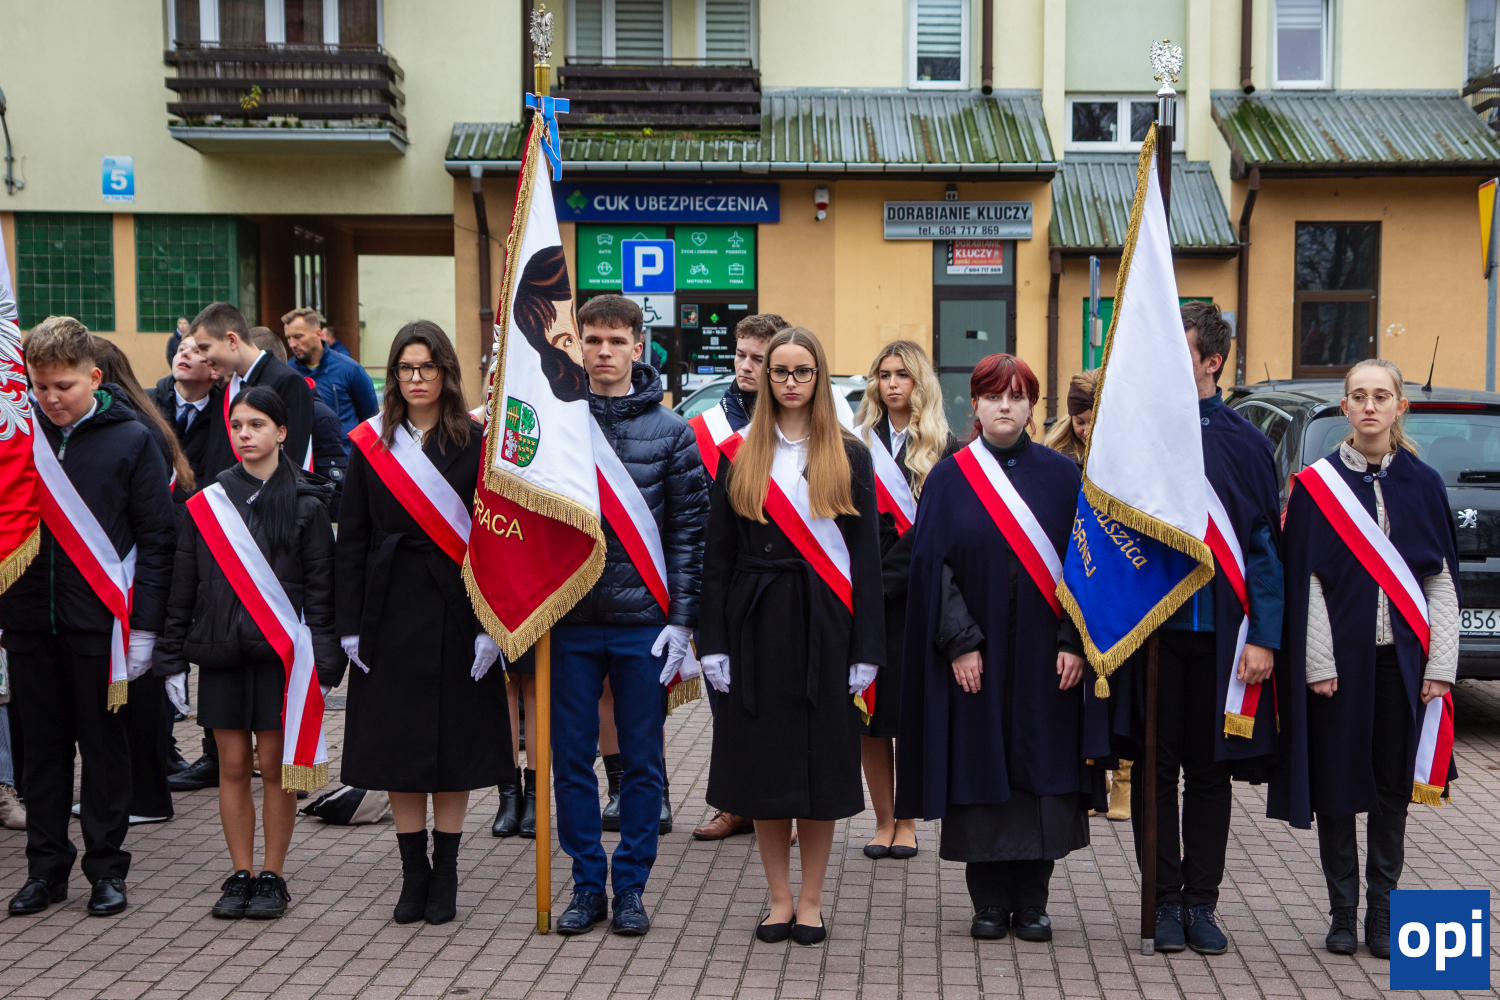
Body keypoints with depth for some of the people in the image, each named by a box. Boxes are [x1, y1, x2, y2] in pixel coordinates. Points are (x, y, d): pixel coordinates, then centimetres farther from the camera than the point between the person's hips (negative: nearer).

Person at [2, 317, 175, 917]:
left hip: (98, 621, -3)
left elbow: (155, 538, -3)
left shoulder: (130, 439, -4)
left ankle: (106, 867, 16)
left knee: (104, 744, 6)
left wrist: (144, 625, -7)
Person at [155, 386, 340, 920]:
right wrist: (172, 651, 5)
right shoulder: (208, 501, 7)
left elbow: (321, 586, -1)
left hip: (281, 648, -2)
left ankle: (273, 877, 13)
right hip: (221, 649, 2)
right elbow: (184, 583, 9)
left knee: (274, 764, 2)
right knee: (233, 764, 6)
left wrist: (321, 654, -8)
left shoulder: (305, 505, 0)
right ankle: (240, 874, 16)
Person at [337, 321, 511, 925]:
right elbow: (352, 540, 5)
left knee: (453, 741, 4)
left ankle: (444, 877, 16)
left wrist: (490, 624, -10)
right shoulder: (371, 444, 5)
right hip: (391, 608, 2)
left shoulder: (473, 445, -1)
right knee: (397, 741, 5)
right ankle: (414, 875, 17)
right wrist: (351, 623, -1)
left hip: (455, 608, -2)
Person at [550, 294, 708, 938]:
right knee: (572, 759, 7)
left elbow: (690, 527, 0)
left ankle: (631, 886, 19)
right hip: (570, 622, 1)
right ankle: (588, 884, 20)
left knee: (642, 760, 7)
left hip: (644, 621, -1)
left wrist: (681, 620, -7)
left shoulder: (670, 430, 2)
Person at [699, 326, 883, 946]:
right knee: (764, 759, 5)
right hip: (757, 622, 1)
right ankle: (780, 899, 17)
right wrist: (714, 642, -4)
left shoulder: (848, 456, 3)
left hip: (823, 622, -1)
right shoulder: (741, 455, 5)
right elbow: (718, 554, 4)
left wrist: (866, 648, -6)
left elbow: (866, 554, 1)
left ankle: (811, 901, 16)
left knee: (820, 761, 4)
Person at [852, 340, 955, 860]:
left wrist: (882, 580, -13)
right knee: (869, 711, 3)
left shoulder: (944, 451, 1)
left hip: (914, 597, -2)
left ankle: (907, 822, 12)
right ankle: (884, 821, 13)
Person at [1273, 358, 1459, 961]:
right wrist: (1319, 663, -11)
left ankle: (1382, 911, 20)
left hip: (1402, 658, 2)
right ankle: (1343, 912, 16)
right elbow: (1304, 580, -4)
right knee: (1337, 785, 4)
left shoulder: (1423, 483, 5)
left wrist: (1440, 666, -3)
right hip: (1340, 657, -2)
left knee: (1392, 785, 8)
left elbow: (1442, 580, 4)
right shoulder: (1316, 485, -1)